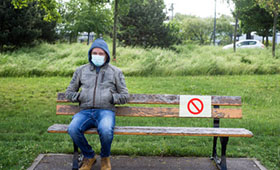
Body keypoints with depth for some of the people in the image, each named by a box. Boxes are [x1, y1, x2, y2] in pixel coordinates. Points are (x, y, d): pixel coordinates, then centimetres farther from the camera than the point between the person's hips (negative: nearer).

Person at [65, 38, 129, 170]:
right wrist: (79, 96, 1)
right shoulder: (81, 70, 19)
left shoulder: (115, 72, 15)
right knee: (73, 129, -32)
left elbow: (125, 96, 14)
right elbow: (69, 92, 22)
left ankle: (105, 158, -2)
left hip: (106, 111, -2)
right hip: (85, 111, 2)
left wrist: (112, 97, -4)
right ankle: (89, 157, -2)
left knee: (105, 130, -37)